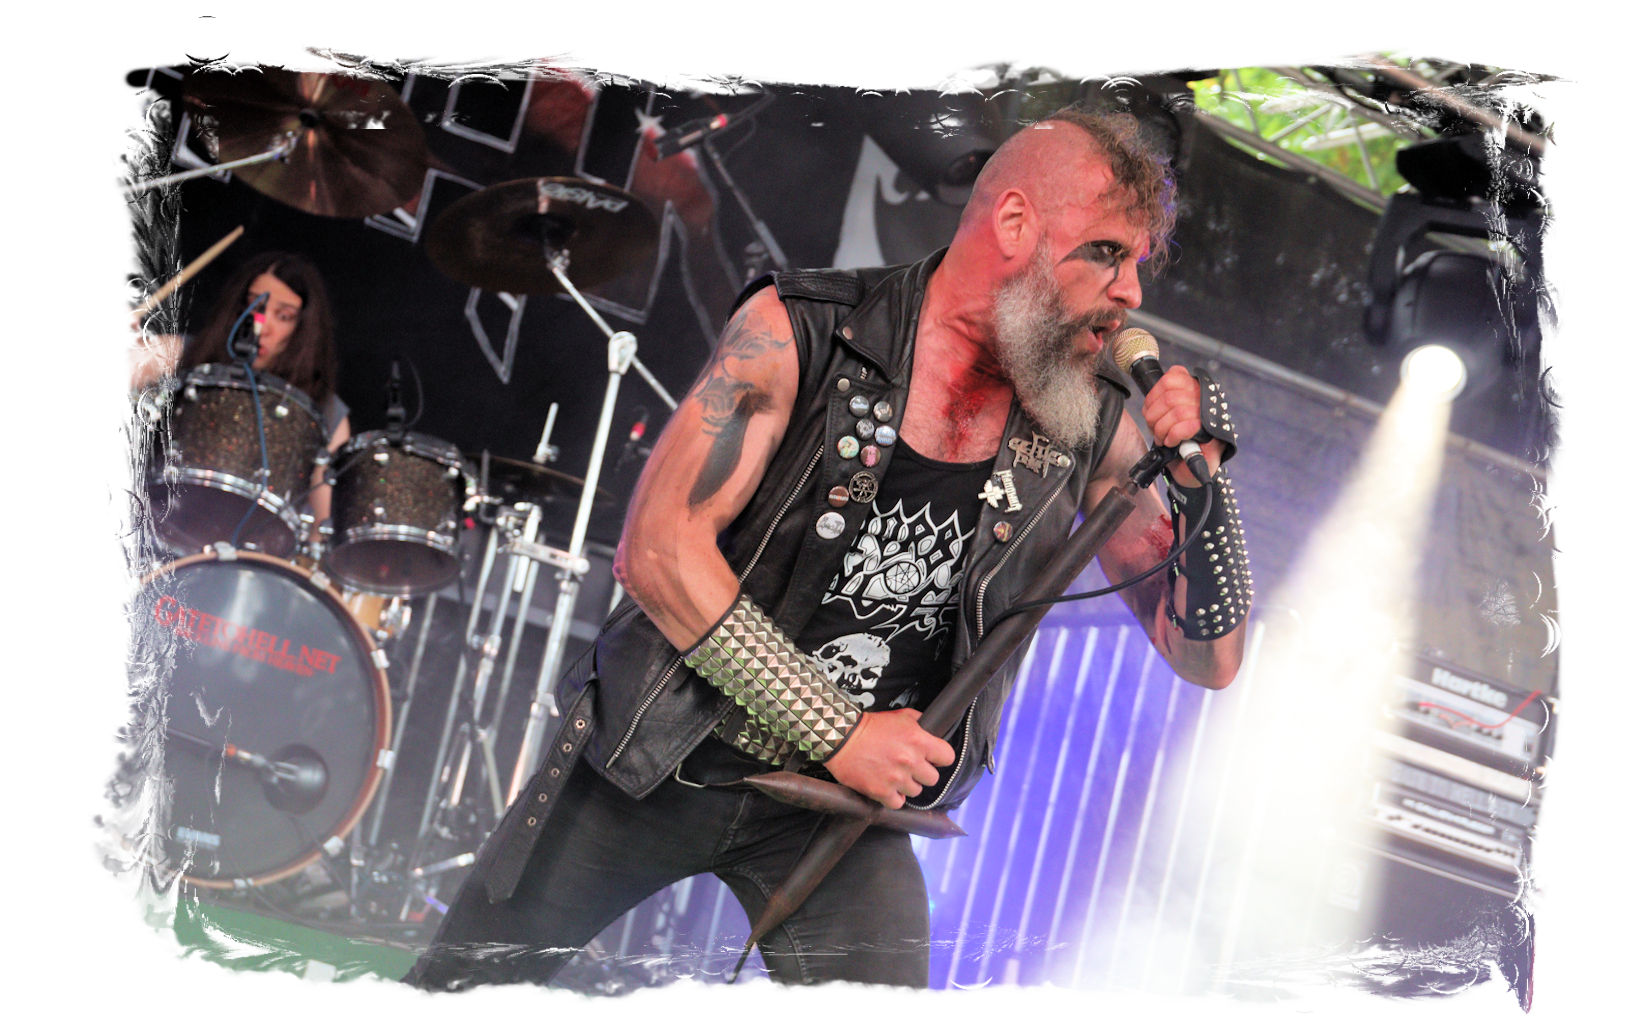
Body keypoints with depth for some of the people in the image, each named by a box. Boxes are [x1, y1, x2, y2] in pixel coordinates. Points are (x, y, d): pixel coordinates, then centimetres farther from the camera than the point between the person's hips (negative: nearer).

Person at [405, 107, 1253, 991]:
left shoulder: (1090, 432, -7)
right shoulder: (802, 332, -16)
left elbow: (1208, 659, -4)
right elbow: (658, 553, -21)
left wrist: (1202, 476, -21)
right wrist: (835, 730, -21)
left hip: (848, 801, 2)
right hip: (652, 760, -2)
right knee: (460, 982, 10)